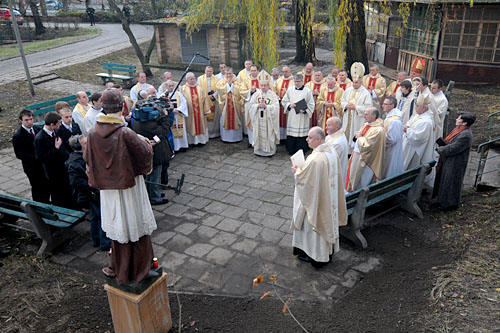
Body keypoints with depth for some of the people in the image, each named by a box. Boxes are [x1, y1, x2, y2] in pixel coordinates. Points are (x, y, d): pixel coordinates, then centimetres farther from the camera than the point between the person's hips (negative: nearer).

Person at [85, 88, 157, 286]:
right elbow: (145, 153, -13)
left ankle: (119, 269, 34)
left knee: (117, 227, 18)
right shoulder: (126, 133, -22)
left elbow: (87, 159, 5)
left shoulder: (93, 134, -7)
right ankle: (138, 270, 27)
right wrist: (145, 141, 7)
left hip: (108, 189, 4)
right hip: (129, 186, -4)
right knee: (136, 226, 13)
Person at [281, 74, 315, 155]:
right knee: (291, 133, 4)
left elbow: (311, 105, -1)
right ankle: (291, 150, 16)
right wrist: (289, 105, -7)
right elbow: (283, 101, 13)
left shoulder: (307, 91, -2)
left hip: (302, 117, -3)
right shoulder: (290, 90, 7)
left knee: (301, 133, -1)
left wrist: (305, 110, -18)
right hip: (292, 117, 3)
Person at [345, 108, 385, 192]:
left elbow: (366, 145, -27)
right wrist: (358, 135, -5)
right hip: (356, 155, 9)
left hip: (364, 159, -9)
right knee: (353, 176, 19)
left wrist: (360, 137, -11)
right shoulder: (366, 124, 6)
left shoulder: (378, 130, -22)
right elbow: (358, 135, 18)